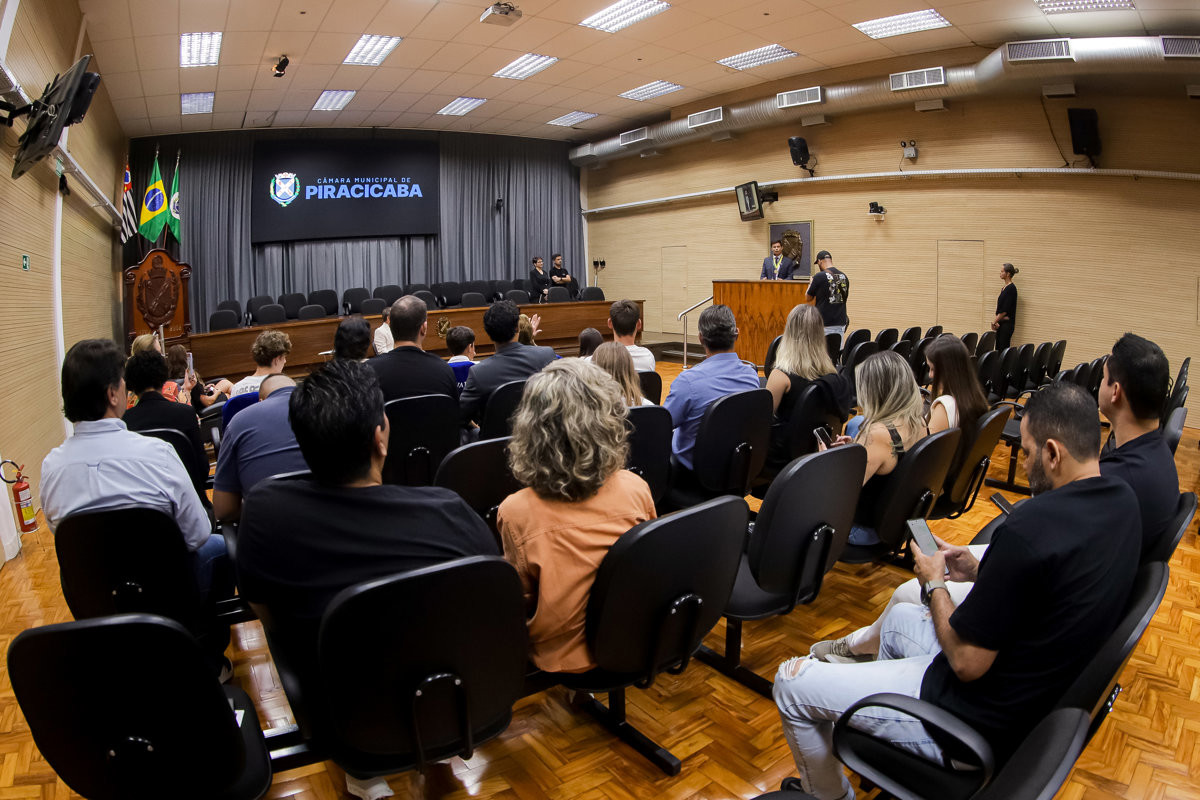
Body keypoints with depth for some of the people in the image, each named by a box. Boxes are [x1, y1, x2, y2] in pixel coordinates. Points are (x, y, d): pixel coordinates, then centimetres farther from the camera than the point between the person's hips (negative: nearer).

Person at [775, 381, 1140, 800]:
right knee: (900, 614, 33)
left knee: (791, 681, 0)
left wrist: (935, 584, -9)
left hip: (984, 725, -10)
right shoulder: (1121, 499, -4)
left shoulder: (1030, 526, -34)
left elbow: (966, 662, -25)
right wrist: (980, 571, 5)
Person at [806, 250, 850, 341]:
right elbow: (846, 297, 17)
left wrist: (810, 283, 18)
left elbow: (809, 297, 1)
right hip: (840, 323, 6)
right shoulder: (844, 276, 7)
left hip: (825, 324, -5)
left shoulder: (819, 276, -10)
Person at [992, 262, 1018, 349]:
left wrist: (994, 321, -11)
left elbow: (1005, 310, -18)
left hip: (1007, 323, -9)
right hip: (1001, 323, 9)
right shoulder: (1004, 288, 14)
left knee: (1003, 348, -7)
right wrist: (996, 321, 2)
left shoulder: (1011, 288, -14)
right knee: (998, 348, 10)